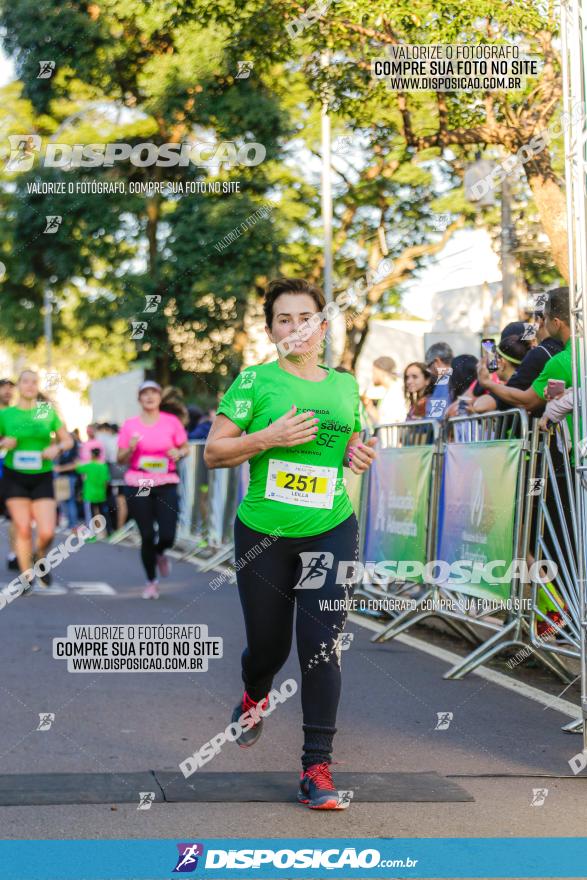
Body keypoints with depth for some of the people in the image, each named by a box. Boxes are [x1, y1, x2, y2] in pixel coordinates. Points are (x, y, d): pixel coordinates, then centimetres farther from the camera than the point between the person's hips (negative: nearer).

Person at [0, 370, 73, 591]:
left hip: (42, 478, 0)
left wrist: (57, 448, -11)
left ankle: (40, 557, 25)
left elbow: (68, 440, 9)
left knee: (47, 533, -8)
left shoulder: (48, 412, 3)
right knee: (23, 529, -5)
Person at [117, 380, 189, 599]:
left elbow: (185, 448, 12)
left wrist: (178, 453, -9)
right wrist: (130, 448, -13)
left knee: (167, 535, -10)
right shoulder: (130, 425, 3)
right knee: (147, 536, -1)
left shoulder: (172, 421, 3)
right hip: (138, 485, 0)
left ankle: (159, 554, 28)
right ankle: (151, 581, 19)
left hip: (166, 484, 0)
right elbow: (121, 459, 7)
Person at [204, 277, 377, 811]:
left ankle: (317, 766, -1)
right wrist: (268, 437, -19)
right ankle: (253, 696, 47)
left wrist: (361, 456, 1)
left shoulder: (346, 385, 9)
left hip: (331, 531, 2)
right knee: (268, 645, 10)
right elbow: (213, 451, -5)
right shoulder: (256, 381, -3)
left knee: (323, 646, -8)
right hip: (264, 533, -2)